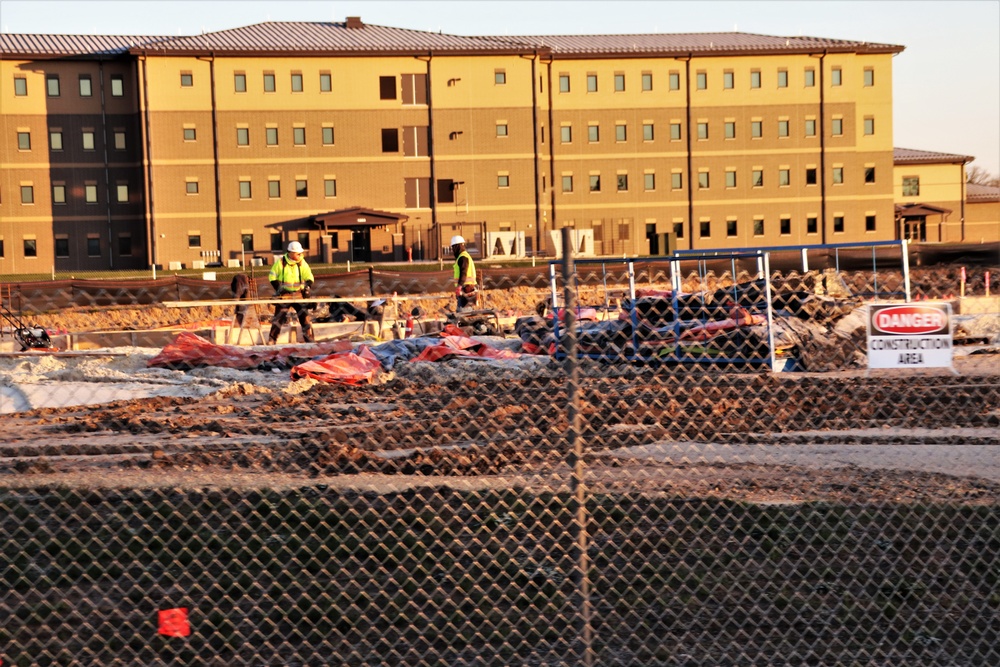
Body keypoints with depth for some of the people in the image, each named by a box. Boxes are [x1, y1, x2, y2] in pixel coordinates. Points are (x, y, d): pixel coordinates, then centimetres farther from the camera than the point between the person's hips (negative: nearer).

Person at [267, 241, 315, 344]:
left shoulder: (302, 263, -3)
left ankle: (310, 340, 2)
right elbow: (272, 276, 0)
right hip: (284, 295, -2)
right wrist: (278, 288, -11)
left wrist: (307, 287, -16)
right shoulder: (281, 262, -8)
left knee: (305, 316, -5)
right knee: (278, 318, 1)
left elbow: (309, 277, 2)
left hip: (298, 294, 2)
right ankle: (271, 341, 10)